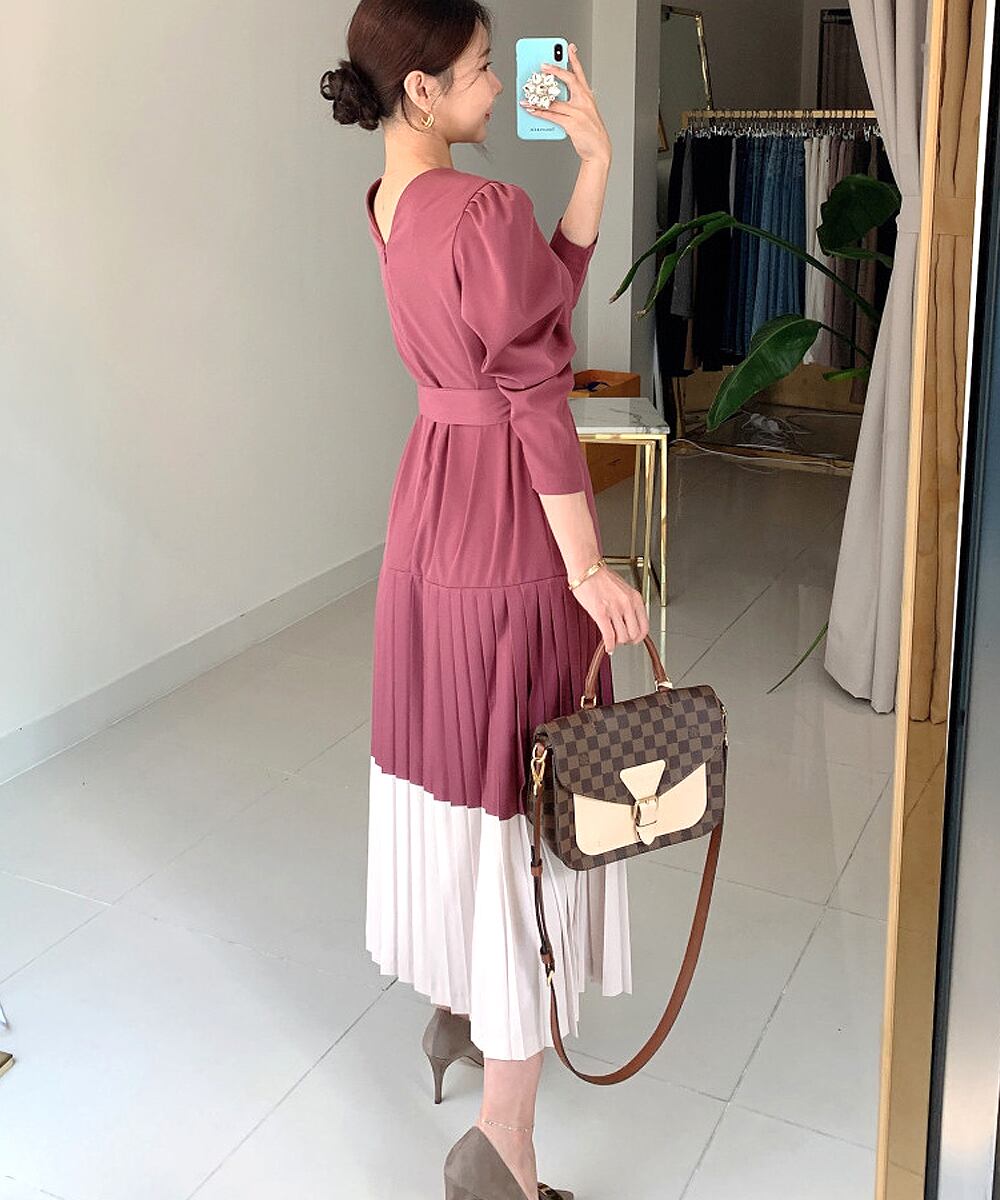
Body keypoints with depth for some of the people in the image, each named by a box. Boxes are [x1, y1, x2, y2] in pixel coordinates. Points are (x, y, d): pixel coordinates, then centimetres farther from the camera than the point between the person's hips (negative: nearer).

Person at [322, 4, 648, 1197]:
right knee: (533, 797, -1)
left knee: (453, 765, 21)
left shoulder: (389, 204, 8)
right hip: (510, 521, -9)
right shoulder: (489, 211, -19)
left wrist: (593, 159, 2)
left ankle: (457, 1007, 40)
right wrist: (589, 568, -15)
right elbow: (535, 403, -20)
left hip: (431, 500, 9)